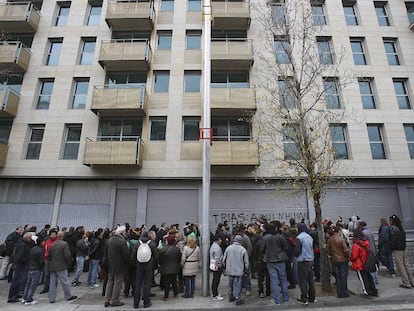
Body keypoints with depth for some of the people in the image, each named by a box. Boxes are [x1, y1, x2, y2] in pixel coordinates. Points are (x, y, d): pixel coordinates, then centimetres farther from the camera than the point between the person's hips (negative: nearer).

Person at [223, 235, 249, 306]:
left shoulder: (228, 248, -5)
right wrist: (246, 270, 12)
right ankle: (238, 299, 12)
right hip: (238, 270, -3)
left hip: (229, 270, 3)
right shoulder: (243, 249, -10)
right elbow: (246, 261, -2)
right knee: (237, 285, 6)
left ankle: (230, 297, 31)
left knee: (230, 284, 18)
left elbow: (224, 260, 3)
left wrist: (226, 268, 18)